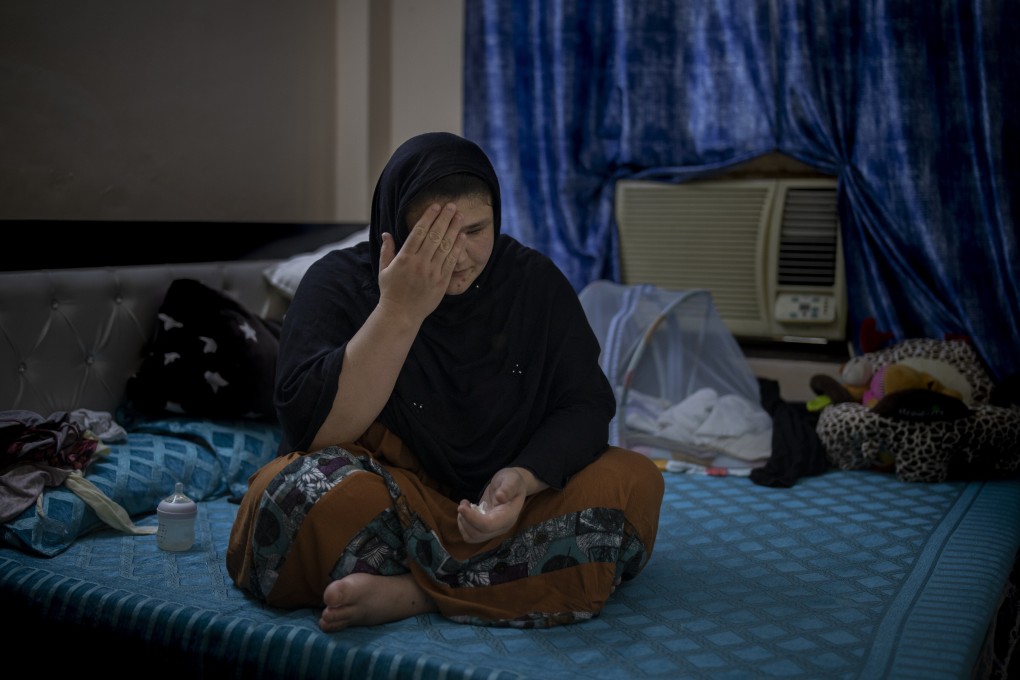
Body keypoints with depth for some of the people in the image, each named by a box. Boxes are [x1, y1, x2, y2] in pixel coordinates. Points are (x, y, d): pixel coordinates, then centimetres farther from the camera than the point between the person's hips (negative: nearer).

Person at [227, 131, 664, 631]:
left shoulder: (536, 281, 0)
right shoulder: (340, 283, -8)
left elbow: (586, 406, -4)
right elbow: (315, 431, -19)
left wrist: (523, 478, -24)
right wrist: (400, 310, -25)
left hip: (505, 511, 3)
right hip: (391, 510, -2)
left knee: (634, 481, -23)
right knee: (303, 486, -34)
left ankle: (409, 593, -27)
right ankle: (516, 588, -21)